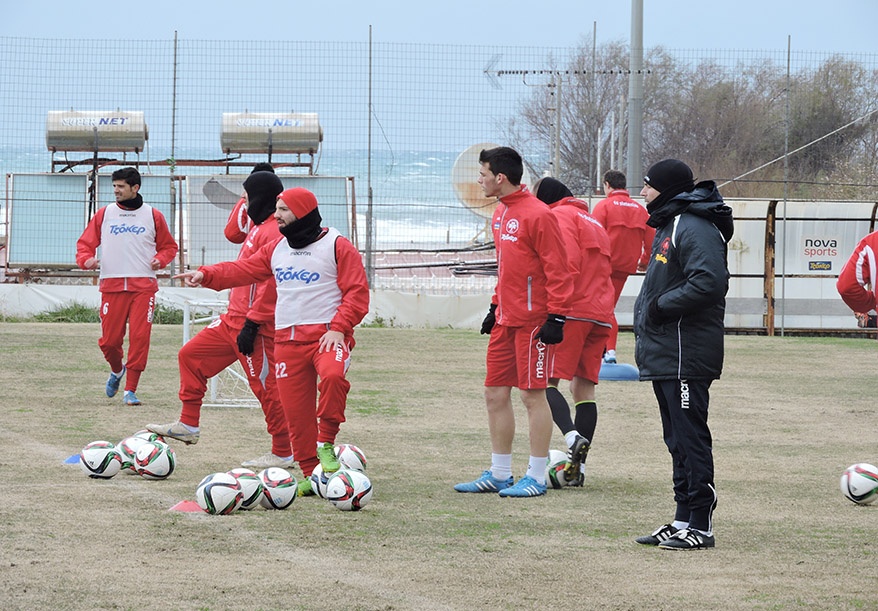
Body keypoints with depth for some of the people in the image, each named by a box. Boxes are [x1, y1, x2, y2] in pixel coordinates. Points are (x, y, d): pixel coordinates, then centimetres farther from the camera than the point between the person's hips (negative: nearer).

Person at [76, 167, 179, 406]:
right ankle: (117, 370, 33)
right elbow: (85, 242, 12)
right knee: (109, 340, 0)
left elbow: (169, 246, 18)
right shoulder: (104, 214, 10)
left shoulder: (153, 216, 8)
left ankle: (130, 390, -4)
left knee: (140, 338, -10)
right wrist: (85, 259, -9)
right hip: (112, 285, 1)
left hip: (143, 285, -1)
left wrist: (160, 259, -3)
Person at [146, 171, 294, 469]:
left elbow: (272, 283, -24)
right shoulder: (259, 227, 14)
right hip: (233, 319, 11)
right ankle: (188, 426, 20)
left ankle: (283, 454, 5)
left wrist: (252, 324, -24)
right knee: (191, 355, 14)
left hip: (255, 325, -11)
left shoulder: (274, 232, -18)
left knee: (266, 387, -4)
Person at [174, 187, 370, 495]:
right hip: (287, 339, 6)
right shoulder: (277, 250, 18)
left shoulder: (337, 246, -1)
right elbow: (243, 270, 11)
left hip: (327, 334, -6)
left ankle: (326, 444, -18)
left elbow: (357, 293, -6)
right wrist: (206, 275, -3)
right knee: (296, 411, 2)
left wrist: (338, 328, -16)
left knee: (333, 376, -35)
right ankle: (310, 474, 12)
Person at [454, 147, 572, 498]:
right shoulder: (501, 213, 13)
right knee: (495, 394, 10)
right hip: (505, 321, 9)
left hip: (532, 321, -9)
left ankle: (536, 478, 3)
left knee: (533, 394, -4)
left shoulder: (537, 215, -14)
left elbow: (557, 269, -15)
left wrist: (556, 316, -18)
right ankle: (499, 475, 18)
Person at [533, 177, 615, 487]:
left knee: (546, 381, -7)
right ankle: (578, 466, 4)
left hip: (572, 311, -8)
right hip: (601, 314, 8)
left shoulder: (560, 215, 0)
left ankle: (573, 438, -28)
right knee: (584, 388, 8)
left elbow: (568, 263, -14)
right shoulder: (593, 221, 27)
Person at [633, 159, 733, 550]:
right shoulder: (668, 226, 19)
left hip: (685, 356, -11)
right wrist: (651, 311, 12)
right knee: (678, 440, 14)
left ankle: (700, 526, -6)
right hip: (664, 353, 11)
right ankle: (683, 520, 20)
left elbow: (709, 282, -26)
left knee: (690, 438, -8)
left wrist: (660, 306, -18)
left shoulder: (693, 228, -15)